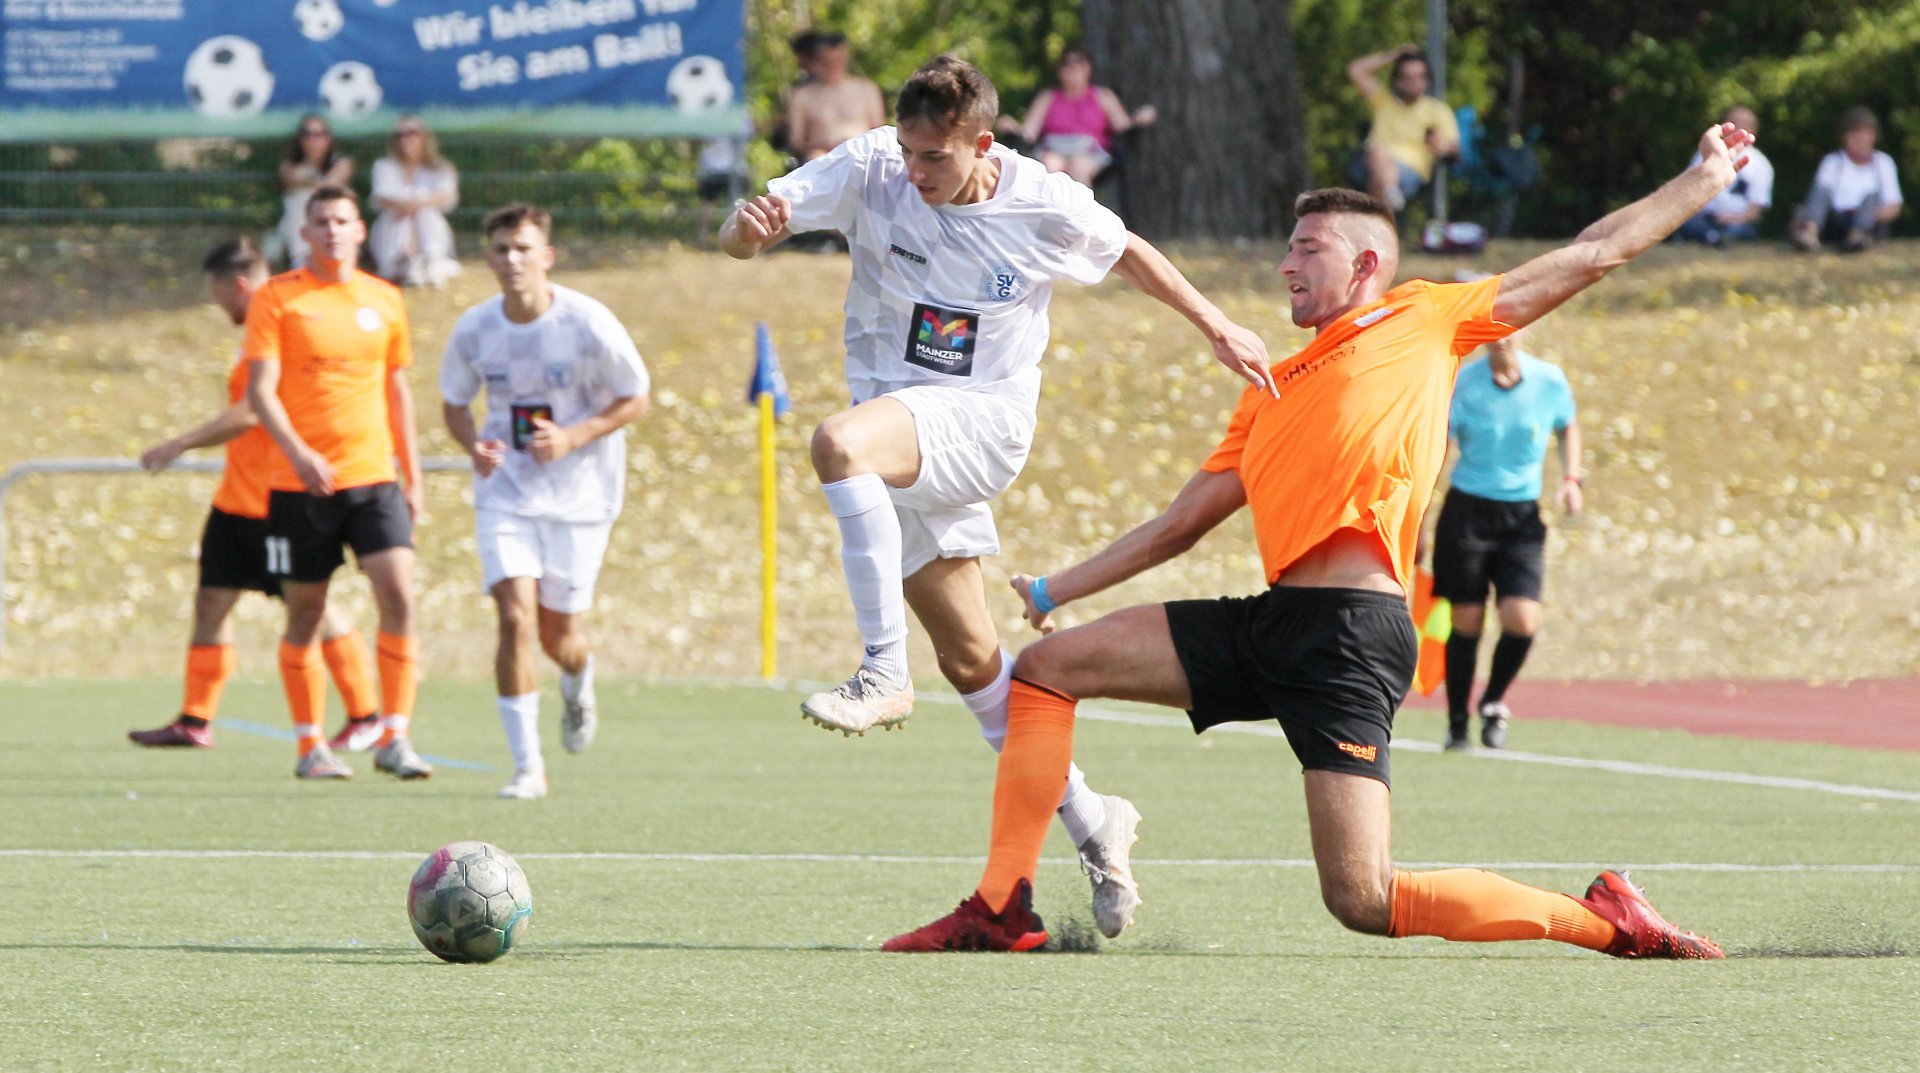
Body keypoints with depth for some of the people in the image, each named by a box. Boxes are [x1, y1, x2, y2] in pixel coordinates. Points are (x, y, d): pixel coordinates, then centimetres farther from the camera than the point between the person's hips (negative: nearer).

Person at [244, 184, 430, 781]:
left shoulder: (384, 300, 11)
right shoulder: (277, 299, -2)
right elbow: (260, 390, -10)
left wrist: (412, 475, 17)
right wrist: (297, 452, -25)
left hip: (373, 477, 3)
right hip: (300, 484, -3)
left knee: (399, 593, -13)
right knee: (305, 613, 3)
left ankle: (394, 738, -9)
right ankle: (310, 746, 15)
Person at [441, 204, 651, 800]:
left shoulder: (588, 323, -14)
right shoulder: (474, 329, -6)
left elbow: (635, 399, -4)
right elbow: (454, 401, 10)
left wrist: (573, 438, -19)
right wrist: (473, 444, -12)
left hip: (579, 493, -1)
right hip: (505, 491, 1)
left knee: (558, 634, 5)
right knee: (515, 618, -15)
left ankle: (579, 686, 45)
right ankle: (527, 766, -9)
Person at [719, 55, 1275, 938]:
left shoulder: (1046, 206, -10)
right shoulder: (871, 170, -8)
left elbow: (1128, 253, 12)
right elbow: (747, 231, -14)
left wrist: (1216, 328, 17)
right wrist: (747, 226, -38)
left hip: (984, 420, -4)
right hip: (902, 444, 4)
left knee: (838, 443, -34)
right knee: (970, 658, 7)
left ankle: (884, 673, -31)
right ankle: (1090, 824, 22)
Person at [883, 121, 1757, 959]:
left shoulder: (1429, 320, 10)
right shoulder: (1273, 390, 26)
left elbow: (1592, 255, 15)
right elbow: (1183, 522, 30)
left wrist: (1703, 180, 15)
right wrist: (1052, 591, 29)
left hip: (1352, 628, -8)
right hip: (1274, 621, 8)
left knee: (1365, 901, -17)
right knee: (1046, 668, 5)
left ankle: (1603, 919, 0)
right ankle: (1003, 908, 5)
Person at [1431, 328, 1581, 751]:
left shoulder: (1550, 381, -3)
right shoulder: (1461, 383, -8)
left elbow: (1567, 428, 17)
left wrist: (1570, 479, 1)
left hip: (1522, 517, 1)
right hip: (1467, 510, -1)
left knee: (1522, 621, -14)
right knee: (1467, 623, -1)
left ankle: (1493, 701, 14)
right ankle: (1457, 727, 16)